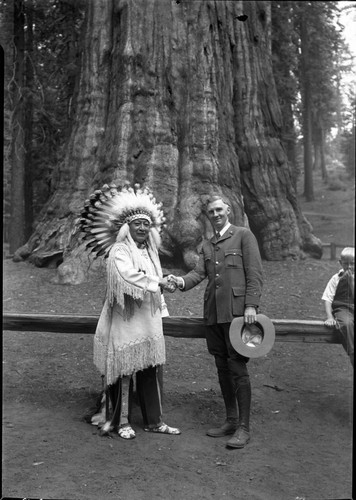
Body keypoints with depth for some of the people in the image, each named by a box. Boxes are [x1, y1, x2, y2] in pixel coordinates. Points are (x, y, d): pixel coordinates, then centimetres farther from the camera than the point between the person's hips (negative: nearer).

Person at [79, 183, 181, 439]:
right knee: (125, 370, 1)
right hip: (126, 319, -6)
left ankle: (154, 420, 18)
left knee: (151, 370, 9)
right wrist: (159, 282, -23)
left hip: (149, 320, 7)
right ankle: (122, 421, 15)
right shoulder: (119, 250, -8)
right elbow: (127, 276, -25)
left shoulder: (151, 251, 14)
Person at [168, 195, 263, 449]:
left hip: (237, 310, -6)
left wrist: (251, 305, -14)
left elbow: (255, 273, -5)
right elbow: (199, 272, 7)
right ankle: (231, 420, 23)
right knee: (222, 367, 11)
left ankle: (244, 428, 3)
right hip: (213, 313, 6)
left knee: (238, 367, -6)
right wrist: (182, 281, -14)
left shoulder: (243, 235, 2)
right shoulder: (207, 245, 20)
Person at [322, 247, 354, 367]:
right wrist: (329, 317, -11)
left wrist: (351, 280, -8)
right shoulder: (336, 278, 8)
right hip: (342, 309, -2)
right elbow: (327, 299, 1)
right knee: (347, 323, -37)